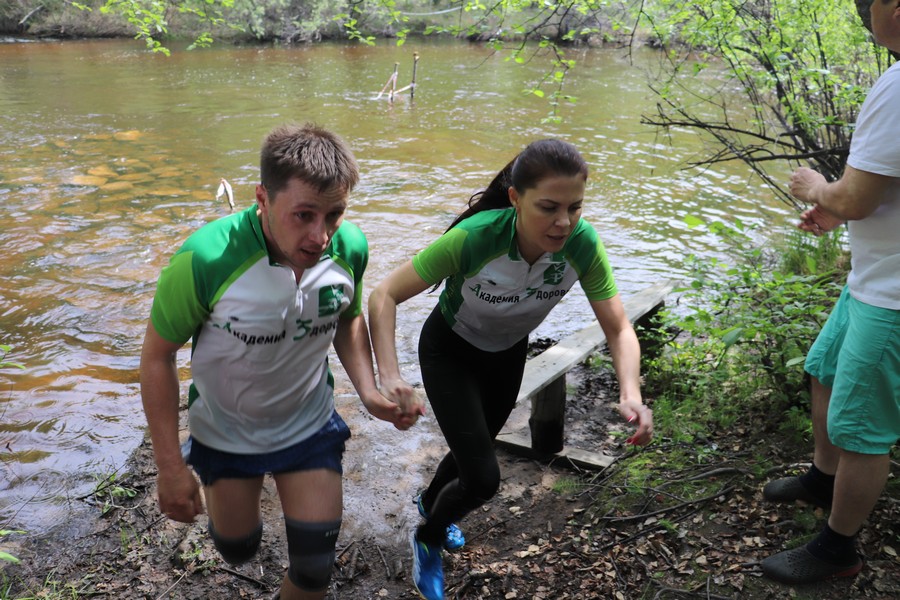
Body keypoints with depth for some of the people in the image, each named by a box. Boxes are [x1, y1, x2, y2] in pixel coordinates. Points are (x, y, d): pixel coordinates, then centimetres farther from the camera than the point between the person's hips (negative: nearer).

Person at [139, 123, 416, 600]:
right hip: (225, 431, -1)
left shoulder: (350, 247, -22)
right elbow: (157, 355, -19)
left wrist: (369, 392, -16)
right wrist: (169, 465, -15)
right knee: (237, 550, 21)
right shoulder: (206, 260, -33)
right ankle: (229, 502, 57)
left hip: (310, 428, 2)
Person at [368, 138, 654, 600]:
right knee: (483, 479, -11)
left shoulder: (582, 245, -30)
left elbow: (618, 329, -23)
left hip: (508, 354, 4)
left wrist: (631, 394, -41)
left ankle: (431, 502, 63)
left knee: (474, 448, 27)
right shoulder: (474, 238, -39)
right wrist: (389, 377, -45)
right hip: (449, 352, -4)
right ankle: (427, 541, 24)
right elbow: (384, 296, -32)